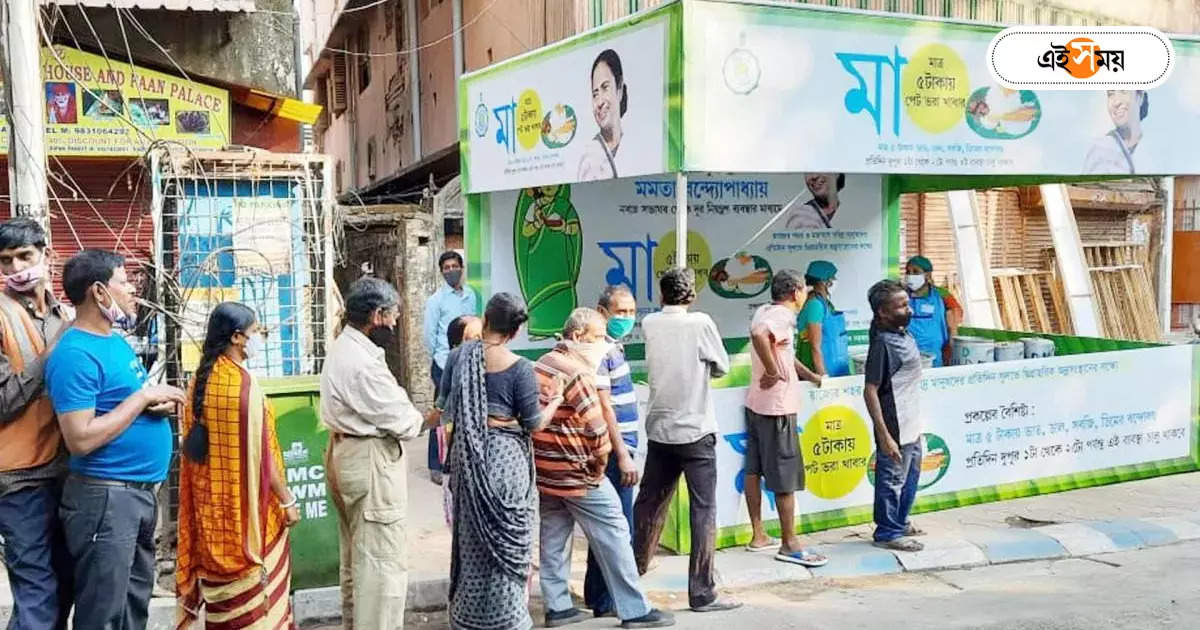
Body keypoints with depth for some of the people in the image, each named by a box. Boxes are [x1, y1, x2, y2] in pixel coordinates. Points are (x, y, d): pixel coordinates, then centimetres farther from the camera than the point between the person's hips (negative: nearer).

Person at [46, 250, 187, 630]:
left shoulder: (116, 340, 11)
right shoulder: (76, 354, -18)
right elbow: (80, 439, -25)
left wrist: (160, 403, -1)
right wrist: (143, 396, -19)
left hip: (142, 491, 10)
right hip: (106, 497, -10)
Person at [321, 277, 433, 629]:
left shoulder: (344, 348, 11)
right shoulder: (362, 362, -23)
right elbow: (399, 421, -18)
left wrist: (408, 412, -1)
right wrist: (427, 420, 1)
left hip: (346, 453, 11)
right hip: (370, 462, -11)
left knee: (356, 555, 20)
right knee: (383, 560, -4)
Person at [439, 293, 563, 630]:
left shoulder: (459, 355, -2)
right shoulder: (520, 368, -13)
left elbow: (446, 406, 6)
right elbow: (533, 424, -8)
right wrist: (555, 400, 9)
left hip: (466, 454, 4)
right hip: (505, 455, -4)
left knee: (471, 535, 18)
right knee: (504, 539, 8)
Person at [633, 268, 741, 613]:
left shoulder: (649, 324, 2)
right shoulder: (700, 323, -11)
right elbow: (722, 367, 0)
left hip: (659, 430, 5)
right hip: (696, 431, -5)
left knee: (648, 504, 18)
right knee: (703, 511, 1)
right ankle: (702, 593, 3)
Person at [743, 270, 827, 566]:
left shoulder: (765, 311, 11)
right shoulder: (783, 316, -17)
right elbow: (759, 334, -39)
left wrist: (810, 376, 28)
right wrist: (774, 372, -28)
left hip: (756, 403, 9)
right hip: (777, 407, -9)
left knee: (754, 470, 13)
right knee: (786, 477, -1)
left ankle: (758, 536, 23)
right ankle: (789, 545, 7)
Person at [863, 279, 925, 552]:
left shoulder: (904, 334, 5)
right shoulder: (883, 344, -23)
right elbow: (870, 391, -23)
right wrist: (884, 436, -25)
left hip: (911, 427, 9)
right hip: (895, 429, -9)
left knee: (910, 476, 22)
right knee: (892, 480, 5)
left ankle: (900, 522, 38)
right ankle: (887, 533, 20)